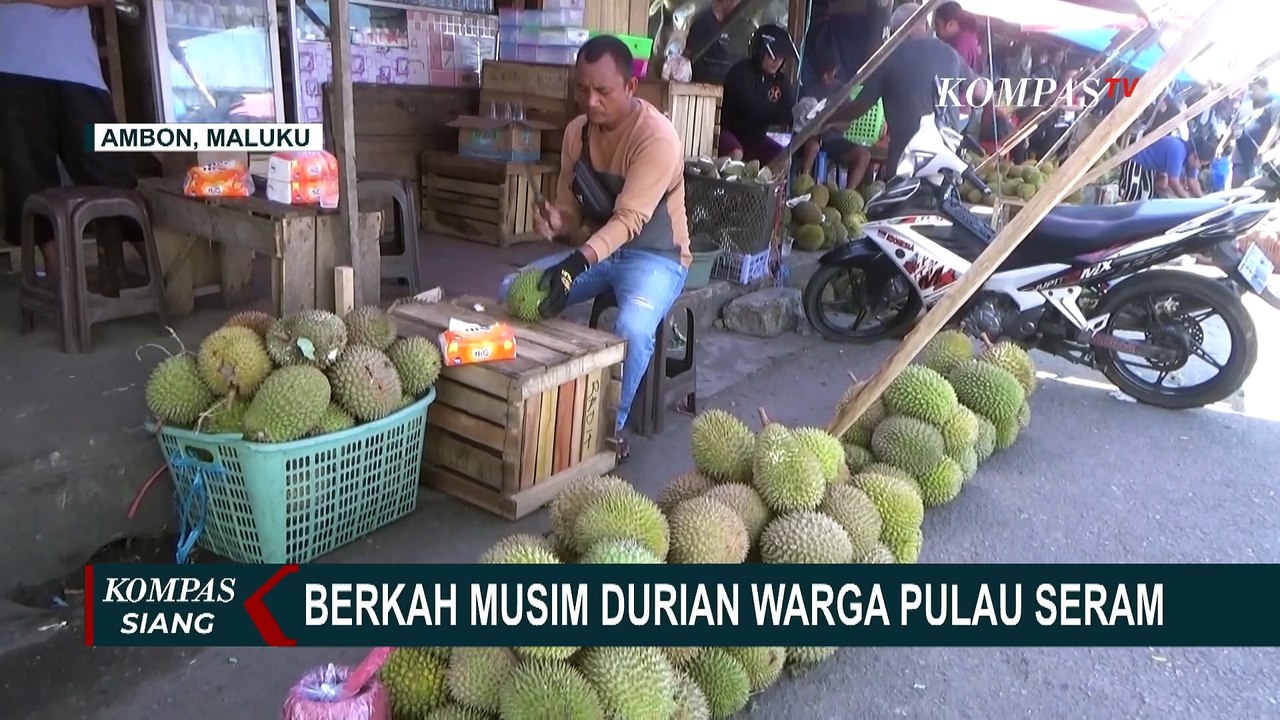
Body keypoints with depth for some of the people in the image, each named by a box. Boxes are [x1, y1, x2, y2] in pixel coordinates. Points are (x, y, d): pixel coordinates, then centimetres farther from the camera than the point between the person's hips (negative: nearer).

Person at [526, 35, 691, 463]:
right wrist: (556, 221, -21)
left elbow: (630, 218, -32)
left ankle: (611, 428, -11)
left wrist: (576, 264, -46)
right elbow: (572, 210, 5)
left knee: (632, 328, -35)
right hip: (594, 250, 7)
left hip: (655, 255, -6)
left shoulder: (657, 137, -21)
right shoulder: (577, 131, 0)